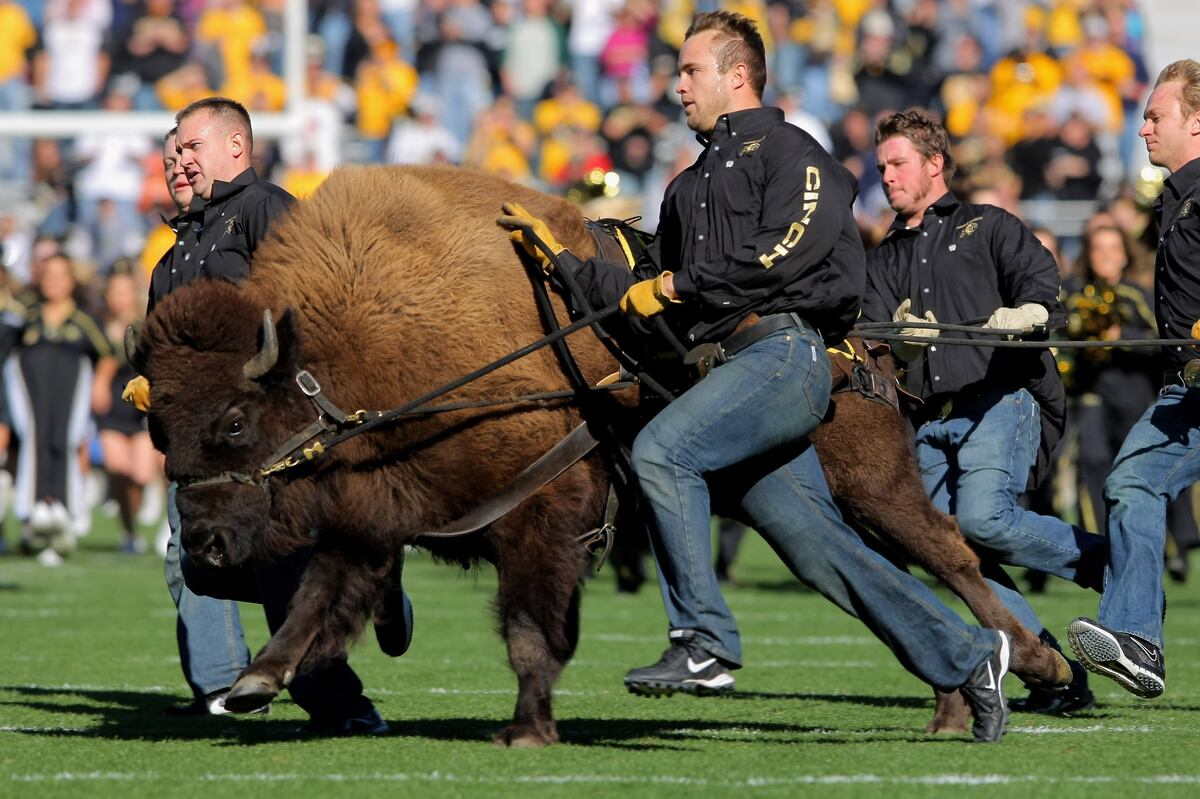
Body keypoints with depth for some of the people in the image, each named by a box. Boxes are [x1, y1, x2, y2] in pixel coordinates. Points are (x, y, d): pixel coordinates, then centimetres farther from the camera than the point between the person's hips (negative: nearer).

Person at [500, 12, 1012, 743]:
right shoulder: (691, 187, 28)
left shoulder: (784, 149, 2)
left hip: (786, 349, -8)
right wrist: (561, 258, 19)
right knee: (819, 546, 3)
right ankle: (967, 657, 11)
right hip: (742, 364, 8)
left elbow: (788, 248, -14)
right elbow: (650, 296, 27)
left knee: (662, 448, -25)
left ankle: (705, 643, -25)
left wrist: (676, 285, -9)